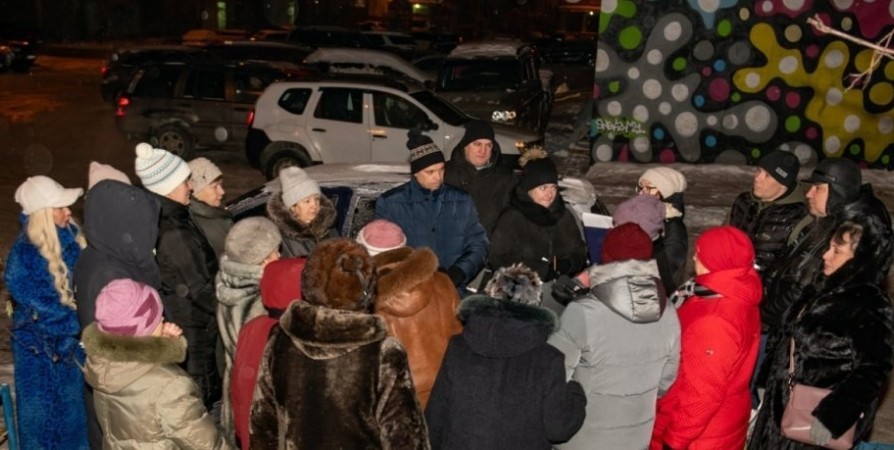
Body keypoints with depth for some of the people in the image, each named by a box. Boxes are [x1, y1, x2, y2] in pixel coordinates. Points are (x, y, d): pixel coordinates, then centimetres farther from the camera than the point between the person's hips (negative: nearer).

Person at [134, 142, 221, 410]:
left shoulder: (158, 218, 1)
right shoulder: (174, 233, -28)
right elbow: (200, 288, -22)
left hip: (172, 317, 9)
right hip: (191, 326, -9)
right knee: (201, 391, 7)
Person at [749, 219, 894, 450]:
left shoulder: (871, 309, -19)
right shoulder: (827, 290, 5)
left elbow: (871, 373, -22)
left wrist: (832, 418, -27)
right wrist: (767, 385, 18)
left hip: (813, 417, -7)